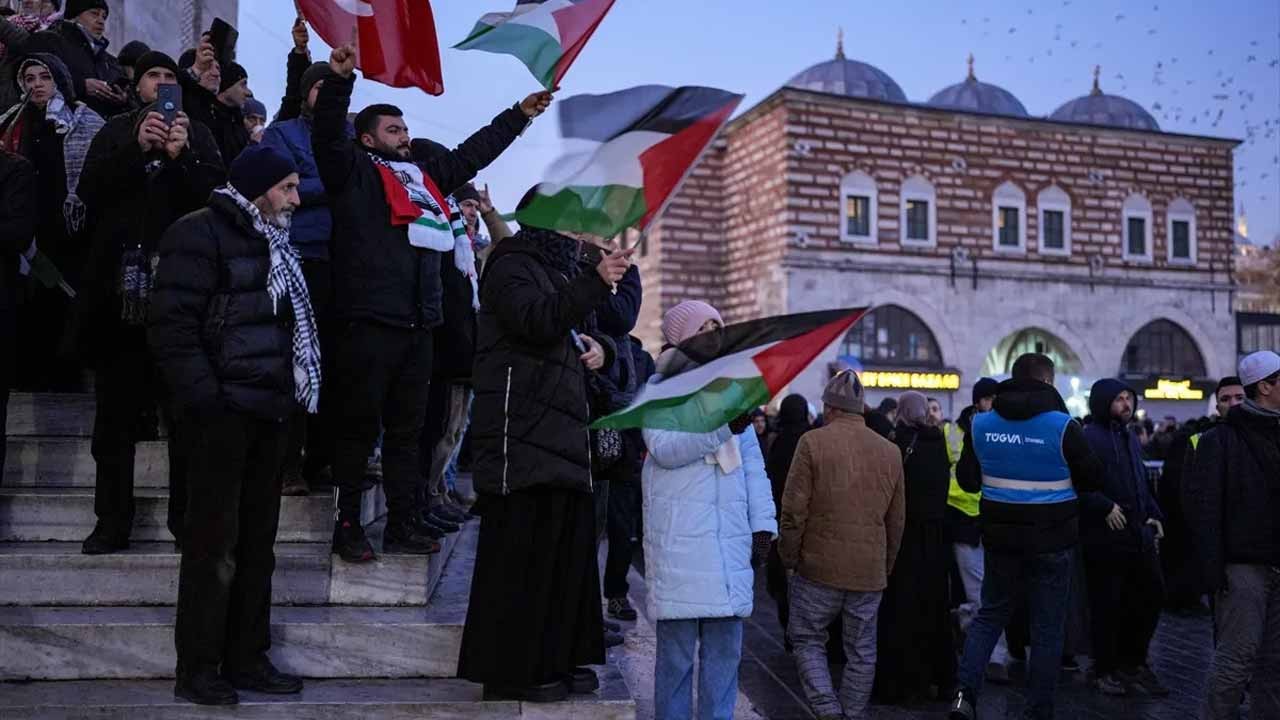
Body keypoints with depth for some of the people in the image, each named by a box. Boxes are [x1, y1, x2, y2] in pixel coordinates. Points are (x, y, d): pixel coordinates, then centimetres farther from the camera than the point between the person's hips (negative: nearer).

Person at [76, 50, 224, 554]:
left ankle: (187, 514, 7)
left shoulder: (196, 135, 11)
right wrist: (137, 149, -11)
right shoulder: (114, 133, 15)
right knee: (116, 409, 4)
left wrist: (181, 157, -15)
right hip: (121, 286, 2)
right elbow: (90, 191, 0)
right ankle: (113, 521, 11)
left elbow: (215, 195, -1)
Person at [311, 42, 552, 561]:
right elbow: (328, 135, -13)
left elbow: (474, 152, 29)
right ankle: (348, 526, 9)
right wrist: (340, 80, -27)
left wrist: (520, 115, 31)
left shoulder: (425, 177, 21)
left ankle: (402, 525, 18)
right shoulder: (353, 171, 3)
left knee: (407, 428, 10)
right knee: (359, 426, 0)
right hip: (369, 321, -6)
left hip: (417, 324, 7)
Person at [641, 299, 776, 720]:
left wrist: (763, 525, 7)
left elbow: (753, 466, 16)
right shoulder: (660, 389, 4)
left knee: (725, 649, 6)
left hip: (731, 540, 5)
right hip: (679, 540, -5)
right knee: (677, 650, -2)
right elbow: (664, 447, -14)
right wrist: (723, 425, -23)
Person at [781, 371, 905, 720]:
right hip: (870, 572, 4)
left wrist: (789, 559, 2)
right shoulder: (890, 451, 6)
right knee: (862, 651, 12)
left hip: (819, 566, -3)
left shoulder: (813, 442, -8)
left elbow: (793, 511, -10)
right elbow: (897, 521, 12)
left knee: (808, 640, 10)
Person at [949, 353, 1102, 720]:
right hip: (1051, 539, -3)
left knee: (990, 614, 17)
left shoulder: (981, 424, -1)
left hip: (1000, 536, 3)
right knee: (1047, 628, 9)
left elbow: (967, 480, 7)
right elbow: (1092, 480, -3)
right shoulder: (1063, 426, -13)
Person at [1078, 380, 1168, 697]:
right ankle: (1104, 670, 17)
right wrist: (1105, 508, -25)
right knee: (1107, 605, 2)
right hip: (1106, 537, -8)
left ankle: (1132, 661, 27)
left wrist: (1154, 515, 14)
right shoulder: (1090, 438, -12)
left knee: (1152, 595, 11)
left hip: (1139, 534, 8)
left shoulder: (1130, 437, 16)